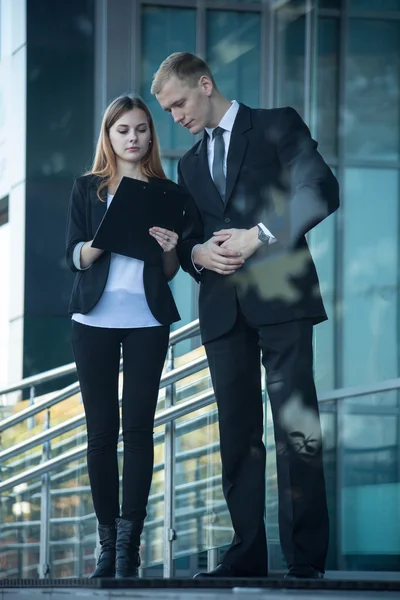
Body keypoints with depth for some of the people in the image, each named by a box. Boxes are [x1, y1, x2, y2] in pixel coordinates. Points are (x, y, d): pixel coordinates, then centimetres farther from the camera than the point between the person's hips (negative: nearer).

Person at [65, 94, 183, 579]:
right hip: (95, 320, 0)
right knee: (101, 431, 0)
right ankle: (107, 542, 5)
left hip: (147, 321, 0)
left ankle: (129, 544, -10)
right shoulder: (87, 189, 9)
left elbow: (170, 273, 12)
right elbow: (74, 256, 1)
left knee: (138, 429, -7)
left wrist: (168, 248, -10)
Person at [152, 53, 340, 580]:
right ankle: (247, 555, 5)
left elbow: (321, 190, -7)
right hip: (223, 310, 6)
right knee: (238, 435, 3)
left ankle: (306, 560, -9)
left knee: (295, 428, -9)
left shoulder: (277, 126, 5)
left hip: (280, 298, -6)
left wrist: (258, 234, -13)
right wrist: (198, 252, 1)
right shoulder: (191, 164, 23)